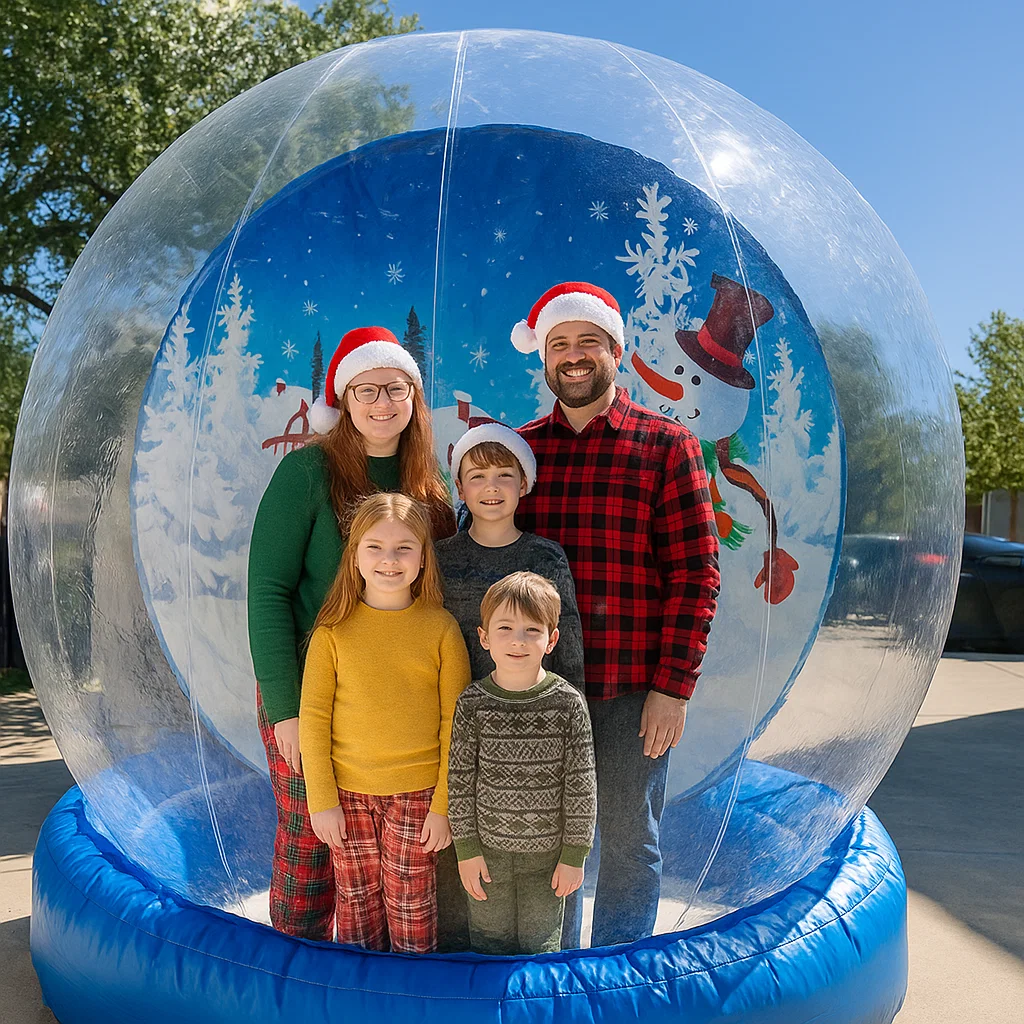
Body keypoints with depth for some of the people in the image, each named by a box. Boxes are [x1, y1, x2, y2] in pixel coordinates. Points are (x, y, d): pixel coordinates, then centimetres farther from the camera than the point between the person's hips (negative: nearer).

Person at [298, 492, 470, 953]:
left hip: (416, 793, -1)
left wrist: (444, 804, -5)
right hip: (347, 792, 1)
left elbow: (455, 721, -4)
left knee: (411, 909, 9)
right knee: (356, 904, 14)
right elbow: (313, 716, -1)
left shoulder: (441, 627, -7)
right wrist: (321, 800, -4)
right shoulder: (334, 628, -5)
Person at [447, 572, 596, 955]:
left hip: (547, 851, 0)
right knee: (490, 943, 15)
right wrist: (466, 850, -3)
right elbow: (460, 781, -3)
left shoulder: (568, 703, -11)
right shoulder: (473, 703, -10)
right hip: (488, 850, 1)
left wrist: (574, 855, -4)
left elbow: (581, 785, -6)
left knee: (540, 945, 14)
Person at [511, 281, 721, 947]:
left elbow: (695, 574, -5)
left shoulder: (666, 444, -1)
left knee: (630, 842, 9)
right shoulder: (519, 448, 8)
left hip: (635, 686, -3)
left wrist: (674, 687, -10)